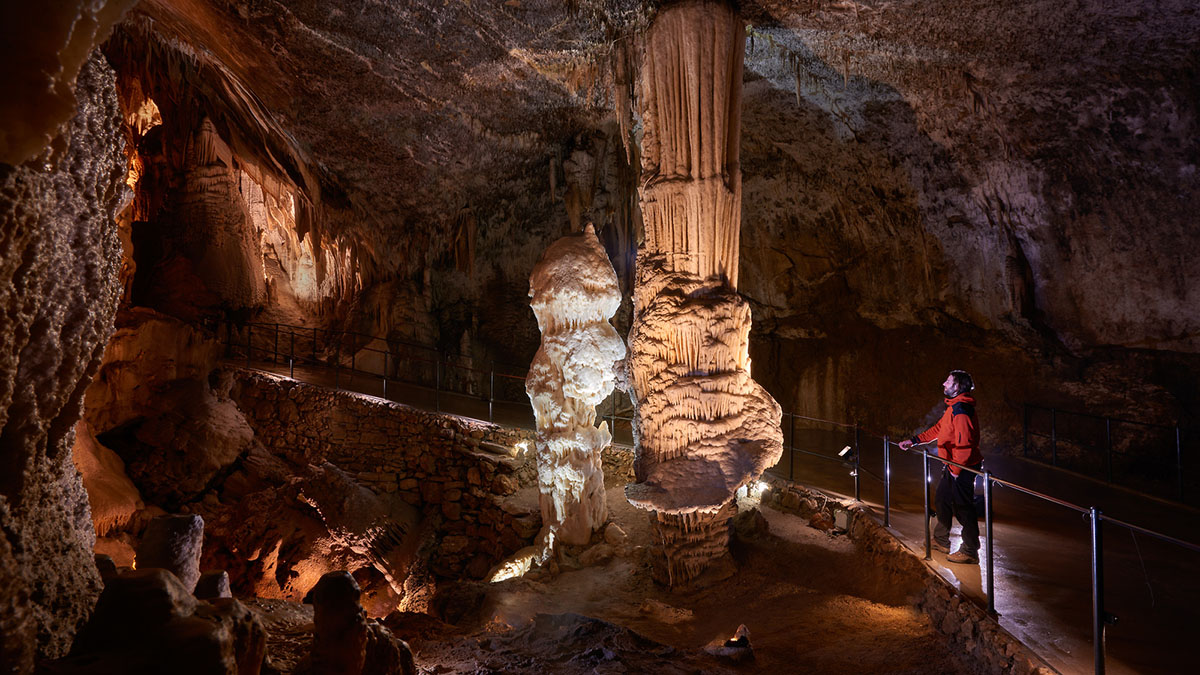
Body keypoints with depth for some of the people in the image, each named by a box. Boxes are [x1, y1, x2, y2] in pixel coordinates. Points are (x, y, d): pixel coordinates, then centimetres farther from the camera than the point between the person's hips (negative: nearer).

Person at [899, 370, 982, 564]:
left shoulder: (961, 410, -22)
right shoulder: (953, 407, 12)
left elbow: (964, 443, -27)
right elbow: (938, 429, 23)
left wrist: (956, 469, -21)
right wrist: (914, 441, 22)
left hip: (961, 468, -11)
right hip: (952, 467, 11)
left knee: (963, 508, -5)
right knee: (942, 501, 21)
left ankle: (970, 552, 3)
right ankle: (941, 541, 35)